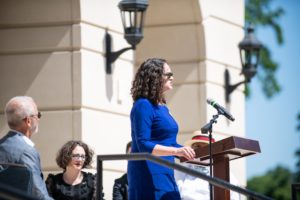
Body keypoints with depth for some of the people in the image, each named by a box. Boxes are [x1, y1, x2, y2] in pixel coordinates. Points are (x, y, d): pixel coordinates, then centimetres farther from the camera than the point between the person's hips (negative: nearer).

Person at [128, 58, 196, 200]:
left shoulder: (162, 107, 16)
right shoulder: (143, 105, -12)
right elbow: (143, 145, -20)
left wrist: (194, 153, 13)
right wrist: (176, 151, -29)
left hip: (165, 174, 9)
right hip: (149, 174, -9)